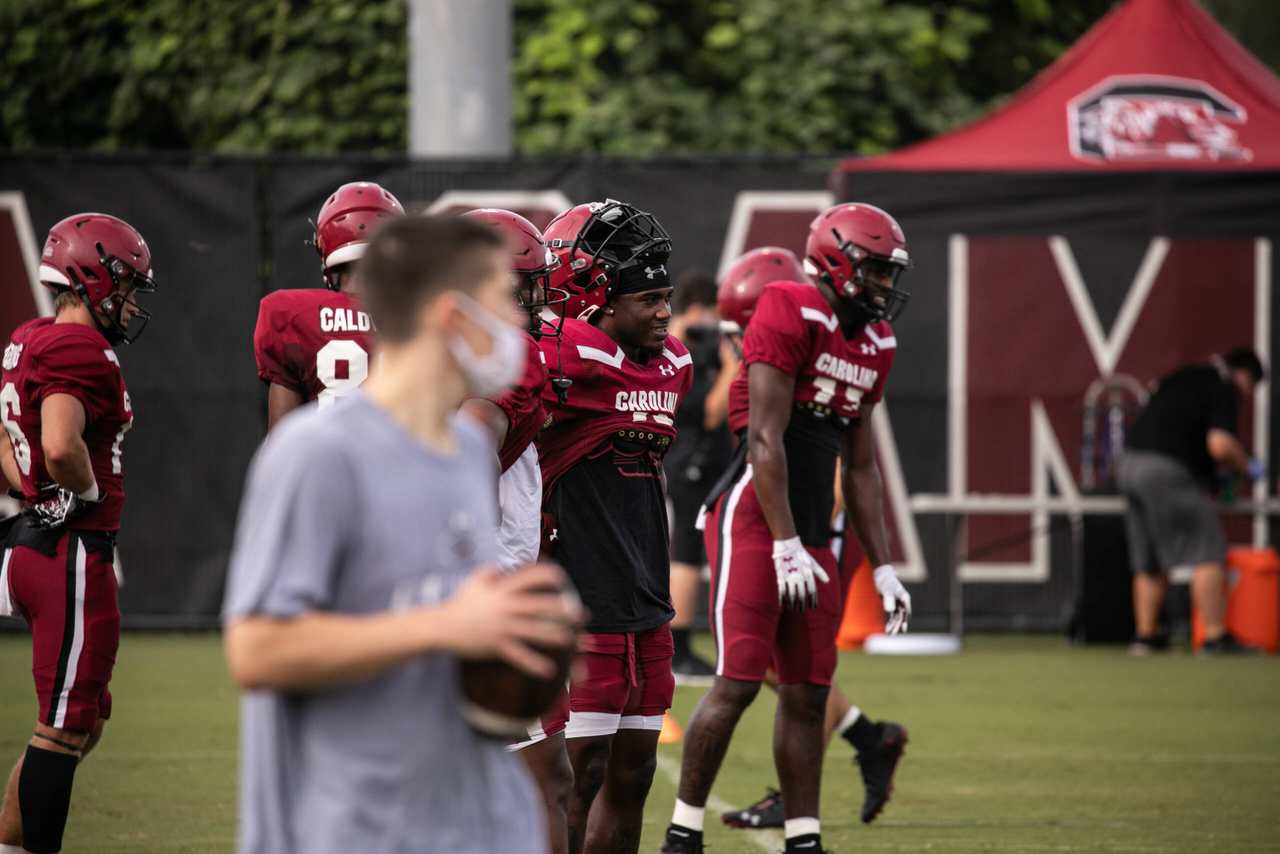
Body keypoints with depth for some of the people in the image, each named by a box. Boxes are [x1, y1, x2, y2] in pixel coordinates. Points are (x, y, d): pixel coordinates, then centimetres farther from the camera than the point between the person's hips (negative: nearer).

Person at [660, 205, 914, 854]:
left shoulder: (873, 344, 14)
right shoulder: (790, 318, -12)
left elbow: (860, 467, 20)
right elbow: (766, 440, -16)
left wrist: (883, 570, 17)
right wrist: (787, 548, -19)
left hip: (812, 532, 8)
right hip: (754, 520, -8)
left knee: (807, 692, 8)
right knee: (738, 681, -11)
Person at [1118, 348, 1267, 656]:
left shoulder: (1183, 377, 21)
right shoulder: (1223, 391, -5)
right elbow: (1220, 444, -18)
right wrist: (1247, 468, 0)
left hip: (1131, 465, 9)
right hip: (1168, 471, -9)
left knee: (1149, 561, 15)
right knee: (1207, 552, -6)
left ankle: (1145, 634, 17)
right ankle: (1215, 636, -10)